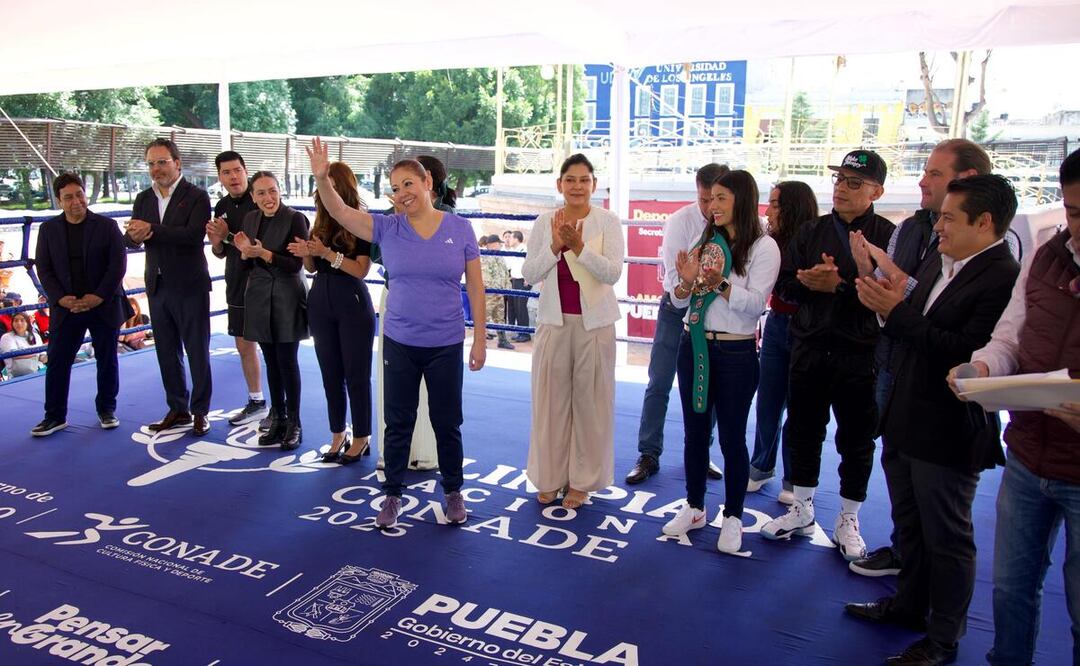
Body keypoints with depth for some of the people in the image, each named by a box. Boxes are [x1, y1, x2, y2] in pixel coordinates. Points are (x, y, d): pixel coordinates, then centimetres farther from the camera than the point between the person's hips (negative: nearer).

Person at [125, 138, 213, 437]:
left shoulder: (197, 196, -8)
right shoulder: (143, 199, 10)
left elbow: (193, 235, -22)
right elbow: (130, 238, 2)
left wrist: (151, 230, -22)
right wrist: (136, 236, -21)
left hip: (189, 287, -6)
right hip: (158, 286, 6)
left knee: (197, 351, 3)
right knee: (167, 352, 13)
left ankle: (200, 411, 14)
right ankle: (177, 409, 25)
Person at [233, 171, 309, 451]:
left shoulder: (295, 219, -10)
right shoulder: (250, 219, 7)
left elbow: (296, 264, -14)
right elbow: (247, 265, 12)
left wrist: (264, 254, -24)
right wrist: (245, 252, -9)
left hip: (287, 299, -5)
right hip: (259, 299, 5)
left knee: (287, 361, -2)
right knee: (271, 362, 11)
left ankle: (293, 423, 10)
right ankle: (277, 420, 22)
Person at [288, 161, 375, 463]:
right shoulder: (321, 222, 6)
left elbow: (361, 270, -15)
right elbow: (312, 268, 12)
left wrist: (327, 253, -24)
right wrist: (306, 253, -9)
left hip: (353, 305, -5)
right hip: (320, 303, 6)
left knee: (356, 373, 3)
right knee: (330, 373, 11)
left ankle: (362, 438, 14)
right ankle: (338, 434, 22)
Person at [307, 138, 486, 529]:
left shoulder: (460, 229, -4)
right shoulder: (387, 229, -3)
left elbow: (475, 287, -2)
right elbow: (340, 212, -13)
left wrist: (480, 339, -3)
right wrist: (322, 179, -33)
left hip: (446, 345, -1)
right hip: (399, 342, 1)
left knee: (447, 423, 12)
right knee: (398, 423, 12)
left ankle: (453, 491, 32)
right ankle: (392, 494, 29)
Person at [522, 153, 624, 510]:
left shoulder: (608, 221, -4)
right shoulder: (545, 221, 3)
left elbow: (613, 272, -14)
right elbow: (529, 274, -2)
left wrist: (579, 247, -26)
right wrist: (555, 246, -16)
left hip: (594, 322, -2)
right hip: (554, 320, 2)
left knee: (589, 400, 6)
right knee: (551, 399, 8)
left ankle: (582, 480, 20)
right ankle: (550, 476, 23)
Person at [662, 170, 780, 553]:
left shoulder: (763, 247, -7)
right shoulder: (703, 243, 9)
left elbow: (755, 303, -16)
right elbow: (679, 302, 7)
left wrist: (719, 284, -30)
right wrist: (687, 282, -14)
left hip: (736, 354, -5)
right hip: (694, 347, 5)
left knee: (732, 438, 4)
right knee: (694, 432, 13)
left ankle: (733, 518, 19)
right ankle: (694, 508, 28)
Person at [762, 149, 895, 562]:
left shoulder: (889, 237, -6)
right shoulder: (810, 232, 9)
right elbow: (784, 284, 3)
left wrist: (840, 286, -22)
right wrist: (810, 283, -16)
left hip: (860, 356, -4)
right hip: (810, 351, 4)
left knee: (857, 439, 9)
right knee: (803, 430, 13)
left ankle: (848, 521, 25)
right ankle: (801, 510, 30)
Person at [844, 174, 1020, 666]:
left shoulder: (1004, 278, -21)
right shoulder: (937, 261, 7)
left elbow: (966, 351, -30)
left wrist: (896, 312, -26)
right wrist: (892, 303, -8)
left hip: (947, 432, -9)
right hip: (903, 422, 9)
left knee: (946, 538, 9)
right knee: (909, 524, 24)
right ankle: (910, 604, 45)